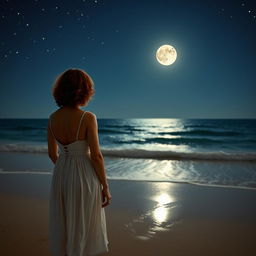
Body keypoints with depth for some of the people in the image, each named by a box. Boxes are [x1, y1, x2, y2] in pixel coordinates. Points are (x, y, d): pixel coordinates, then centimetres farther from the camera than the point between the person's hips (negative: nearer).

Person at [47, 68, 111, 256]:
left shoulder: (52, 118, 0)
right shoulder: (88, 118, -17)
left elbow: (52, 153, 8)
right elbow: (96, 156, -16)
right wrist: (105, 187, -6)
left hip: (60, 177, 6)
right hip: (84, 178, -5)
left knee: (63, 227, 20)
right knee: (84, 229, 10)